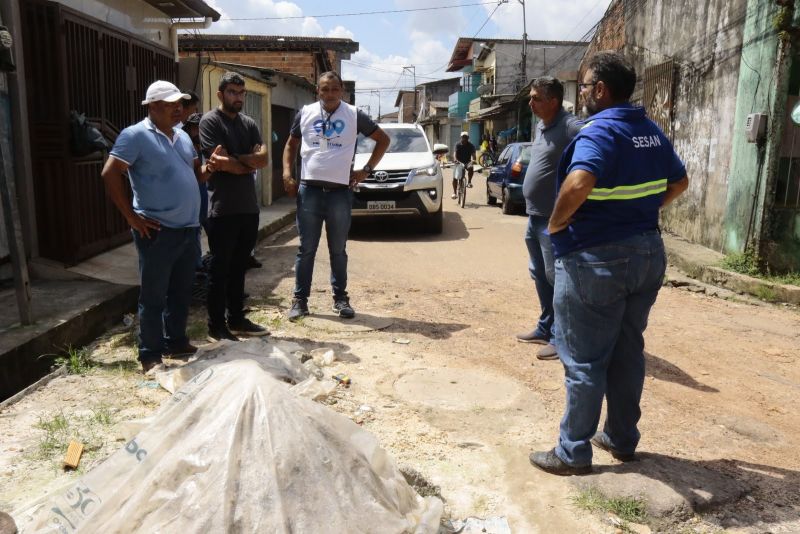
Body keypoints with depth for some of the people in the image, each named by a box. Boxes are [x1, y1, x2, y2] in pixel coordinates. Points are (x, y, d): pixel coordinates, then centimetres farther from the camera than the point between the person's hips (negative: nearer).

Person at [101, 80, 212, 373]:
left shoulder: (182, 136, 14)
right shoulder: (136, 135, -10)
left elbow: (195, 173, 22)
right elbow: (110, 174, -15)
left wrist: (207, 169, -2)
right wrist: (132, 217, -15)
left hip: (188, 228, 7)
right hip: (158, 231, -7)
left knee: (181, 291, 16)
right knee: (154, 296, 2)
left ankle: (177, 342, 31)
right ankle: (150, 355, 12)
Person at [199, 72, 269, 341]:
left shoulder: (249, 124, 14)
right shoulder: (210, 121, -6)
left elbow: (263, 158, 0)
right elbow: (220, 162, -16)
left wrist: (235, 160, -14)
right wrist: (249, 164, -4)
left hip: (248, 207, 6)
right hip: (222, 209, -6)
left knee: (238, 268, 14)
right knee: (220, 269, 1)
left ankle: (237, 320, 24)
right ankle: (216, 327, 10)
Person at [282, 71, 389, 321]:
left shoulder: (354, 115, 1)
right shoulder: (305, 113, 5)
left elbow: (383, 140, 9)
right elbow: (291, 144, 17)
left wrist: (367, 169, 2)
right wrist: (287, 173, 2)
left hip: (340, 192, -1)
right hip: (309, 190, 1)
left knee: (338, 250, 9)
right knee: (306, 249, 5)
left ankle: (340, 298, 20)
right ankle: (300, 299, 14)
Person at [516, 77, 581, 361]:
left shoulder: (571, 127, -16)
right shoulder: (541, 126, 13)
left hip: (554, 220, -9)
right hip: (535, 217, 9)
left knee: (556, 277, -3)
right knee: (539, 275, 16)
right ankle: (545, 327, 29)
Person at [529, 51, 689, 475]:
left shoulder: (600, 130, -17)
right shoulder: (651, 131, 10)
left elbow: (578, 183, -35)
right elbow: (679, 182, 22)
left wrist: (557, 224, -19)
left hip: (596, 258, -8)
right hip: (647, 253, 9)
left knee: (584, 360, 2)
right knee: (628, 352, 17)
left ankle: (573, 452, 13)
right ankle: (622, 439, 30)